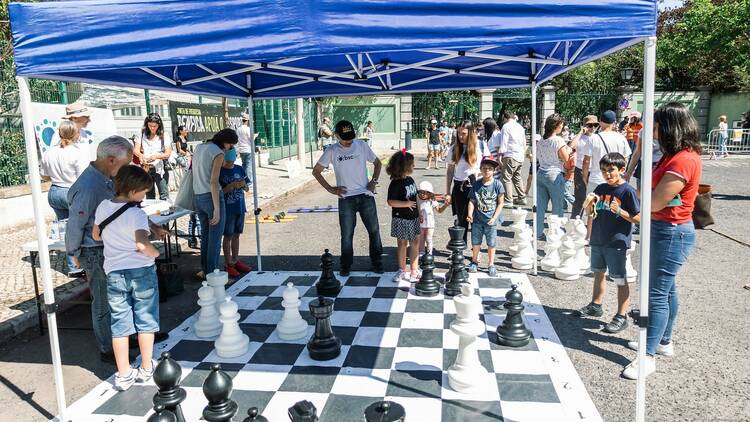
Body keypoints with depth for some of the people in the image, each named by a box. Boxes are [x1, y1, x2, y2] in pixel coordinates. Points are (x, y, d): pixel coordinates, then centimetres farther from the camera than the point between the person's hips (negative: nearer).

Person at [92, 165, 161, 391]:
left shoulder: (103, 207, 2)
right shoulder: (137, 214, -17)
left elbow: (96, 235, 14)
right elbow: (142, 244, -29)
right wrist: (155, 253, -11)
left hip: (114, 273, 4)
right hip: (141, 271, -4)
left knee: (119, 324, 10)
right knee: (145, 321, 11)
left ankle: (124, 375, 14)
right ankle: (146, 369, 21)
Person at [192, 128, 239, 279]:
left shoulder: (198, 148, 11)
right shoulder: (218, 153, -13)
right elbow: (213, 182, -20)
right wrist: (217, 209, -21)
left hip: (197, 197, 8)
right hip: (212, 197, -8)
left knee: (205, 235, 20)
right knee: (215, 239, 1)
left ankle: (205, 270, 29)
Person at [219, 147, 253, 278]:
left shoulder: (240, 169, 6)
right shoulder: (219, 171, -8)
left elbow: (247, 189, 9)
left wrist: (244, 185, -13)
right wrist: (232, 186, -22)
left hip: (240, 208, 5)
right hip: (227, 209, -5)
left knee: (236, 235, 13)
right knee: (228, 236, 2)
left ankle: (235, 260, 23)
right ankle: (228, 264, 9)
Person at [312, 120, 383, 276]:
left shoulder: (362, 146, 3)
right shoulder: (332, 151, 0)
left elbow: (377, 163, 16)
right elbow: (316, 171, 6)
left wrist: (374, 181, 2)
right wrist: (330, 189, -1)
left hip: (366, 196, 1)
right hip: (346, 198, -1)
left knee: (374, 231, 5)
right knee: (347, 234, 4)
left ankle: (377, 263, 19)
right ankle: (346, 266, 17)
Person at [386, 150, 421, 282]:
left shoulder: (411, 180, 6)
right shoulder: (395, 184, -16)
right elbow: (391, 202, -22)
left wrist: (419, 213, 17)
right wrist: (406, 204, -25)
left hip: (413, 218, 6)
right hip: (401, 218, -6)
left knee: (415, 242, 8)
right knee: (402, 243, 6)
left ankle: (414, 270, 18)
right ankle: (402, 270, 21)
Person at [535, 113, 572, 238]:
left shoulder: (541, 141, 8)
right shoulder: (558, 140, -12)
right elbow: (566, 159, -9)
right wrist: (568, 150, 9)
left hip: (540, 174, 7)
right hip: (554, 175, -6)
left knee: (540, 205, 9)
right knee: (558, 206, 6)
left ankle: (538, 232, 13)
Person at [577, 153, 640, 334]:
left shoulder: (628, 191, -12)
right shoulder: (601, 188, 7)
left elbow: (638, 218, -12)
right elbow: (590, 212, 14)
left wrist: (619, 211, -25)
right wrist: (589, 204, -7)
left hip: (617, 242, -7)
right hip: (598, 240, 7)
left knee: (620, 279, 1)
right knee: (598, 273, 20)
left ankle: (621, 316, 9)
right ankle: (596, 305, 36)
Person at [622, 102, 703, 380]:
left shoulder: (683, 161, -22)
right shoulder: (675, 156, 10)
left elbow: (654, 203, -24)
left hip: (672, 232, -10)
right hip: (664, 229, 10)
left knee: (657, 293, -5)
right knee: (666, 288, 19)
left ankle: (649, 357, 3)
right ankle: (663, 341, 33)